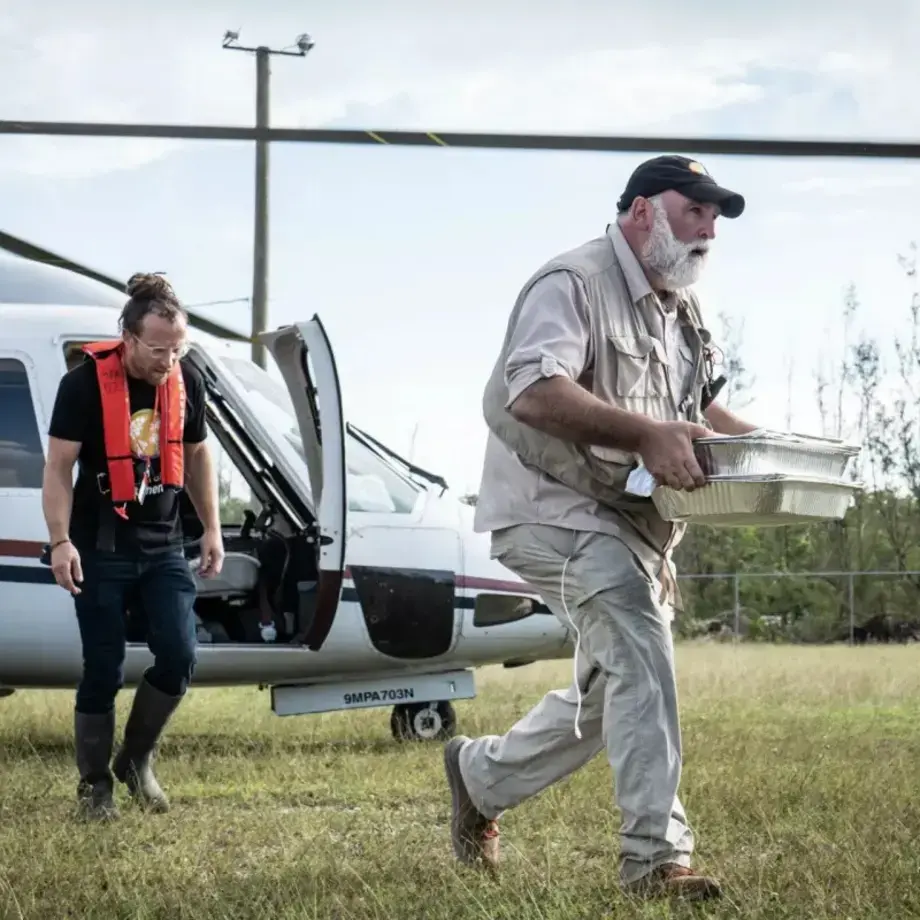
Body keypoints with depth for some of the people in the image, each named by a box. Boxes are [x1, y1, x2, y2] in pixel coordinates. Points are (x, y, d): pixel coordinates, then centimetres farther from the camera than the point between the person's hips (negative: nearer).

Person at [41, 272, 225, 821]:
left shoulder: (188, 382, 0)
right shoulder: (85, 383, -14)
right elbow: (59, 467, -12)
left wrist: (212, 529, 11)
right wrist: (61, 540, -20)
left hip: (163, 545, 4)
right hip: (101, 549, -4)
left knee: (179, 657, -5)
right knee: (104, 670, 0)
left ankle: (137, 759, 17)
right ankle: (95, 783, 15)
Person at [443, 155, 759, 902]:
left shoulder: (682, 307, 15)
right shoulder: (574, 284, -16)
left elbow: (700, 405, 27)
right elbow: (533, 391, -32)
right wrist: (646, 434, -42)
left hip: (631, 522, 10)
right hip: (554, 507, -10)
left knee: (611, 695, 16)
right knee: (640, 651, -27)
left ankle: (481, 774, 39)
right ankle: (656, 855, -27)